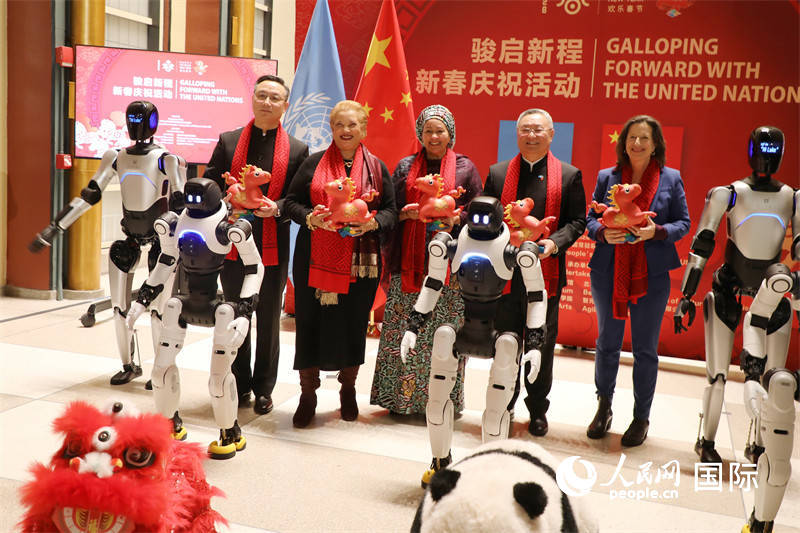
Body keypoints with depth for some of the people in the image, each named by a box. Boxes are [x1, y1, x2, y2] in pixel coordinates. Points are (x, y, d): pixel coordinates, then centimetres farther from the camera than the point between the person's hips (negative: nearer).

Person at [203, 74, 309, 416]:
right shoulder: (228, 141, 6)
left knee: (268, 322, 9)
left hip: (273, 249, -1)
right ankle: (240, 385, 27)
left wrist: (276, 208, -20)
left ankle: (263, 389, 23)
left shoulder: (297, 150, 2)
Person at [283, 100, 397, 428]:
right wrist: (310, 217, -14)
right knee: (311, 321, 1)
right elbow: (291, 201, 6)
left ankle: (348, 389, 28)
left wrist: (372, 223, -13)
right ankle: (308, 394, 16)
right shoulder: (313, 164, 7)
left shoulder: (377, 168, 9)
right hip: (315, 259, 0)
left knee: (353, 323, 7)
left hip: (360, 261, 1)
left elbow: (390, 211, 8)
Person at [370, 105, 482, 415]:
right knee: (406, 329, 0)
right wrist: (406, 213, -8)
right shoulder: (405, 167, 14)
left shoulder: (465, 168, 8)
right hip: (410, 260, 2)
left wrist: (454, 219, -12)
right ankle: (402, 398, 10)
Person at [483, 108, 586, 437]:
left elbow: (577, 221, 2)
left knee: (542, 345, 9)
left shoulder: (569, 175, 3)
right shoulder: (498, 173, 7)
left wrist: (554, 243, -15)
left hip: (546, 274, -1)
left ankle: (537, 410, 26)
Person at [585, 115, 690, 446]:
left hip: (652, 275, -1)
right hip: (608, 272, 1)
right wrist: (603, 232, -14)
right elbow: (590, 219, 8)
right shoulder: (607, 177, 6)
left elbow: (683, 223, 4)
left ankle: (641, 417, 22)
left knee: (645, 349, 6)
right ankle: (604, 407, 32)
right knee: (607, 343, 12)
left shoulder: (671, 179, 4)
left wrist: (656, 231, -16)